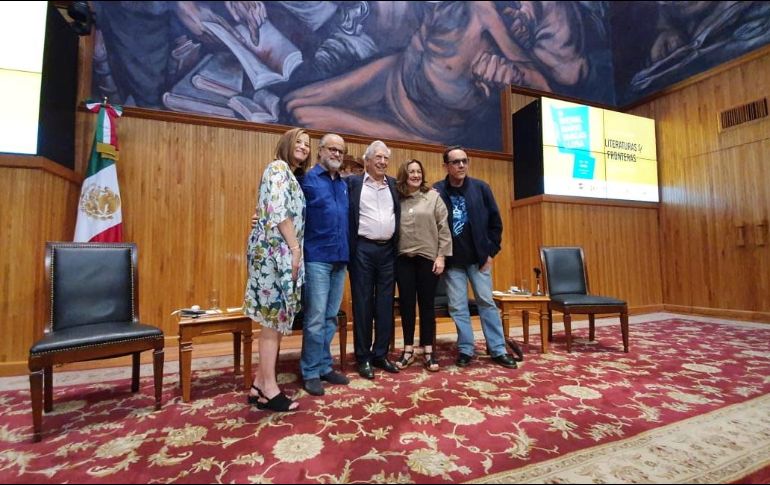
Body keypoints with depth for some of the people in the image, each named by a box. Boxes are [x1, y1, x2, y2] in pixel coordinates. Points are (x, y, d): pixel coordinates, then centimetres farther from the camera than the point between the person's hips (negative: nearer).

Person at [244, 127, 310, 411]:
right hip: (274, 250, -10)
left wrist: (294, 250, 11)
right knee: (275, 317, -5)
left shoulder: (292, 176, 25)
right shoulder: (278, 167, -4)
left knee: (275, 318, 10)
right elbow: (279, 211, -16)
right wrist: (295, 249, -15)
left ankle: (259, 385, 19)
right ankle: (269, 389, 6)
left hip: (282, 251, 10)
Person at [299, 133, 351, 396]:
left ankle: (324, 366, 25)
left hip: (340, 258, 6)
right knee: (316, 318, -2)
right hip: (317, 258, -6)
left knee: (331, 318, 12)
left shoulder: (344, 184, 15)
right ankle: (310, 372, 13)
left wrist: (347, 252, 12)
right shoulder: (307, 179, -2)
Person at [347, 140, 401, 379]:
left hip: (388, 250, 4)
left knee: (385, 304, 8)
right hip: (363, 249, -3)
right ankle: (363, 357, 15)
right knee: (362, 303, 4)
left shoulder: (394, 184, 13)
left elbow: (400, 214, 16)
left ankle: (381, 354, 21)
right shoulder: (353, 182, 2)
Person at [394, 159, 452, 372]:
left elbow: (443, 228, 0)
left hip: (428, 257, -1)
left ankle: (428, 351, 18)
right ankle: (408, 350, 20)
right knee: (406, 303, 7)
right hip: (403, 258, 1)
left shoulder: (433, 196, 3)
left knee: (427, 304, 6)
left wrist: (441, 256, -6)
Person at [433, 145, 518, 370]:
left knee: (486, 302, 8)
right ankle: (465, 350, 20)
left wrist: (491, 251, 0)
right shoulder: (437, 191, -6)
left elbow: (495, 221, 4)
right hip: (452, 260, -1)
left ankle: (498, 350, 19)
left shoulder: (481, 188, -1)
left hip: (479, 257, 1)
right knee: (457, 307, 5)